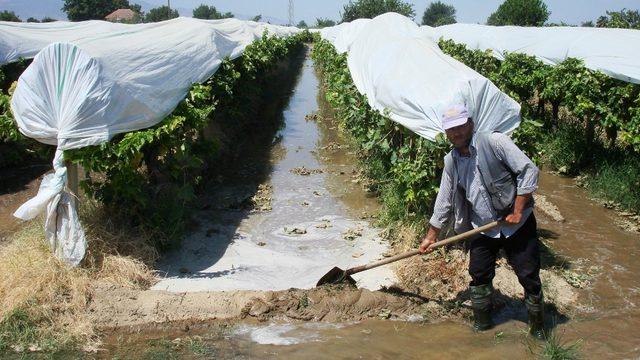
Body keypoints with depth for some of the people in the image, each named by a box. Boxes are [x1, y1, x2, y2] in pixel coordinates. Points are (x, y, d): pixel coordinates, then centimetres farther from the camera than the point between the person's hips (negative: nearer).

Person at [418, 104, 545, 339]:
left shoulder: (494, 142, -15)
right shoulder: (451, 162, 2)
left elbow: (528, 170, -17)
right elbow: (444, 201, 11)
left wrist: (518, 210, -18)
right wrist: (431, 237, 13)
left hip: (517, 223, -5)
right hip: (484, 229, 5)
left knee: (529, 278, 2)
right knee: (479, 277, 10)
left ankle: (538, 329, 20)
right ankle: (482, 325, 29)